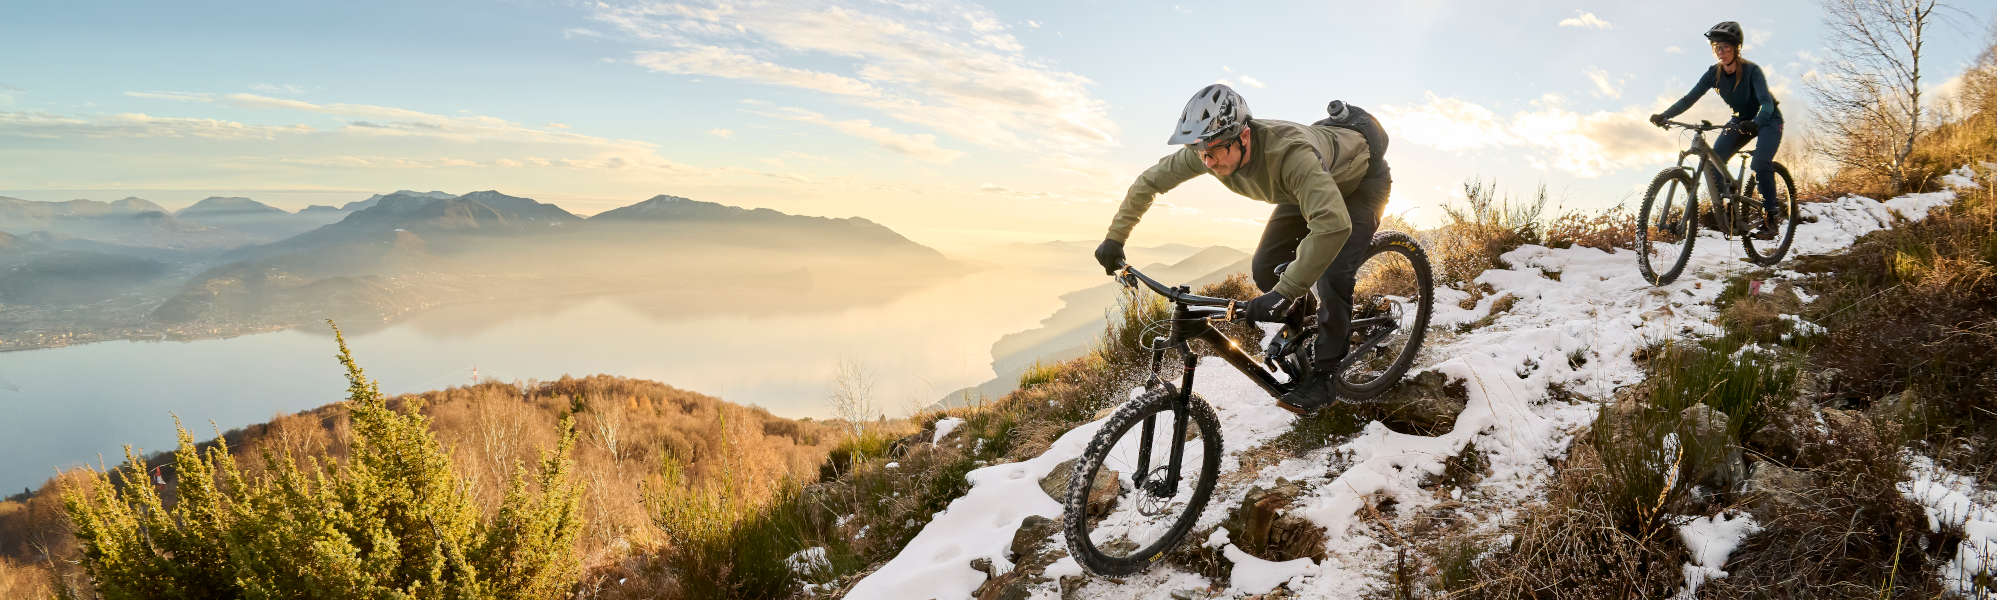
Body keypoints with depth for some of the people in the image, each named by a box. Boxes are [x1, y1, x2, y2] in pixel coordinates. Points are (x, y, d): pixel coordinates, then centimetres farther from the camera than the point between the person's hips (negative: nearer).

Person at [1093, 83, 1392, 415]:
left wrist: (1283, 293, -60)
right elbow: (1149, 181, -13)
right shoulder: (1211, 149, -27)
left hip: (1361, 179, -6)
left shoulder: (1287, 152, -48)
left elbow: (1334, 224, -58)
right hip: (1311, 185, 6)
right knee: (1265, 269, -5)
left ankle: (1324, 377, -6)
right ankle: (1300, 321, 25)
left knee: (1332, 273, -22)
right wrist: (1115, 238, -14)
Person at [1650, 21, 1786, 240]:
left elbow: (1767, 103, -35)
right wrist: (1664, 115, -33)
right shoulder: (1714, 73, -11)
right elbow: (1690, 97, -16)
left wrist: (1754, 123, -56)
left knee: (1760, 164, -27)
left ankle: (1771, 219, -14)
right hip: (1740, 121, 5)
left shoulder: (1752, 70, -25)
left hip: (1767, 120, -5)